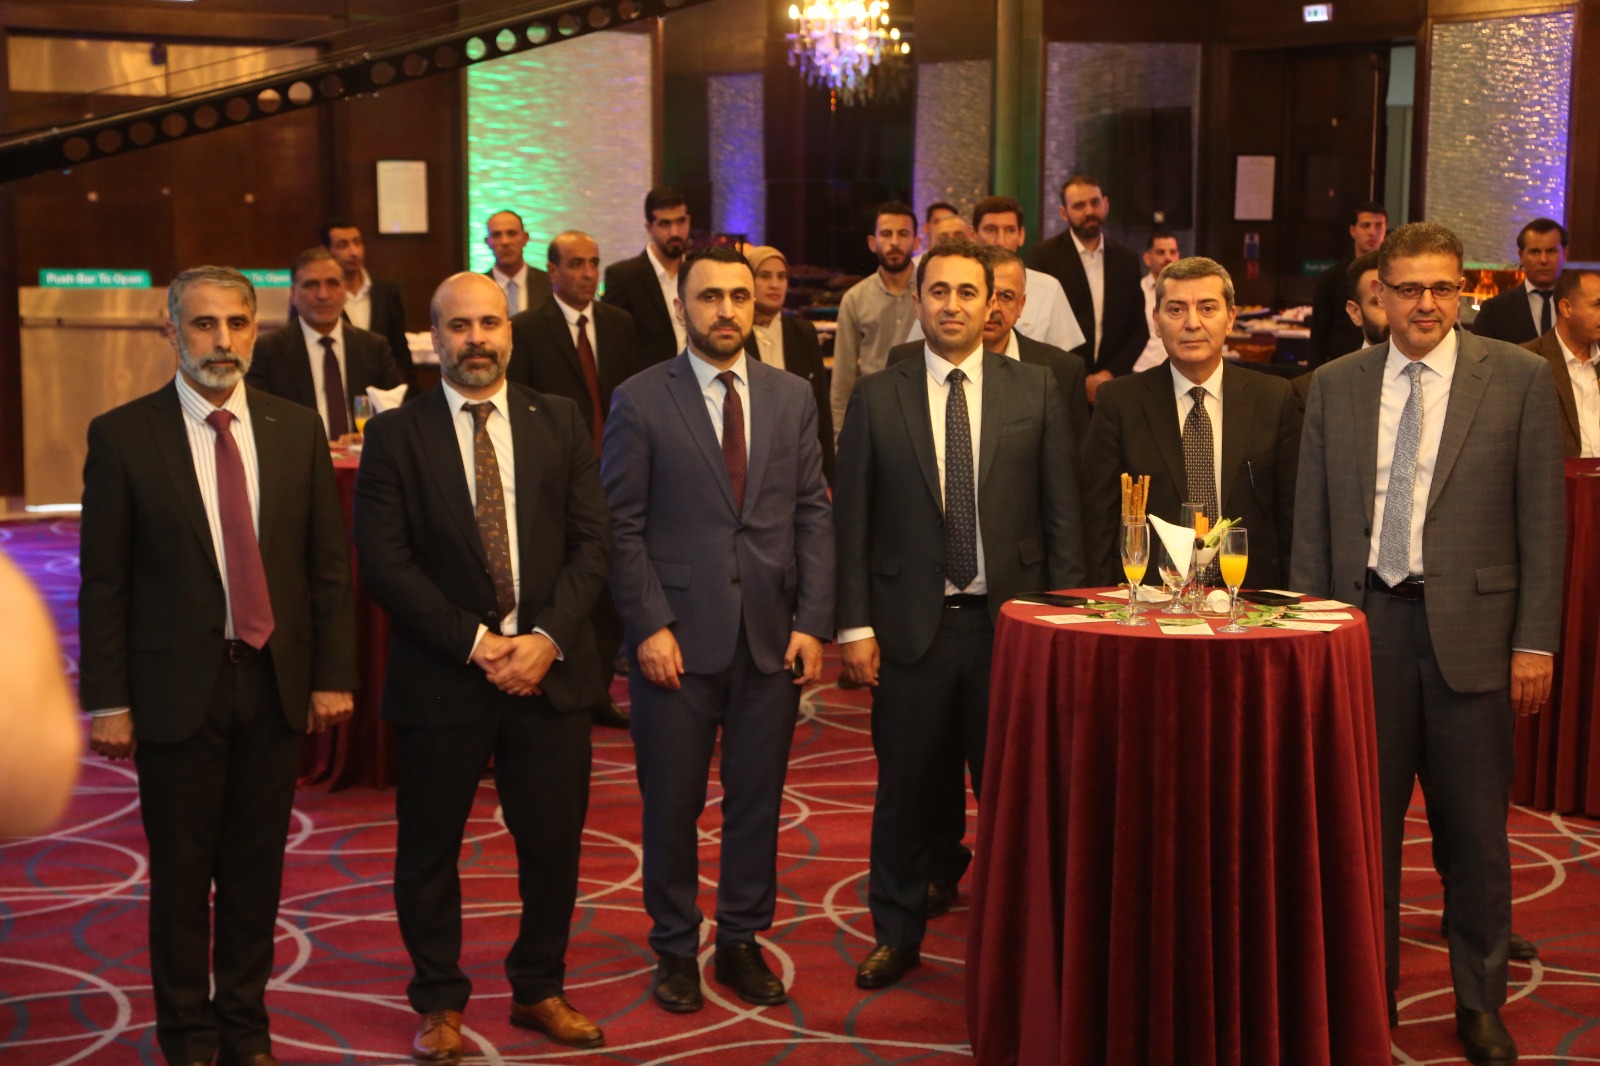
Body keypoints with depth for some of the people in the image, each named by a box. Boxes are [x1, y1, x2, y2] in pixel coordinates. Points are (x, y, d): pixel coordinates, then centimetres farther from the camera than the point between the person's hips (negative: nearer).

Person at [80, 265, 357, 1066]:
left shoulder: (298, 431, 4)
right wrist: (107, 701, -7)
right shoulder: (122, 436, -5)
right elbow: (103, 581, -5)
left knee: (258, 866, 12)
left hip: (275, 680, 3)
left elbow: (329, 564, 6)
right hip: (176, 687, -2)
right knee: (181, 872, 7)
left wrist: (333, 674, 2)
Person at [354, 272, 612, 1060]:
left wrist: (547, 638, -11)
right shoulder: (395, 435, -2)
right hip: (440, 676, -2)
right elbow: (383, 560, -8)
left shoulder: (560, 422, 6)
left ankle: (540, 990, 29)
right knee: (429, 848, 7)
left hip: (550, 670, 2)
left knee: (554, 840, 10)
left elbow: (591, 540, 2)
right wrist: (472, 642, -14)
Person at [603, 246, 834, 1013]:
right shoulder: (640, 402, -2)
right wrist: (650, 626, -11)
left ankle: (742, 943, 24)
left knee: (757, 799, 9)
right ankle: (675, 950, 22)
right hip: (678, 639, -3)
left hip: (772, 637, 3)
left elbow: (813, 515, 7)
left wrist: (814, 623, -1)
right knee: (672, 804, 6)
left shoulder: (793, 398, 8)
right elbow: (621, 526, -4)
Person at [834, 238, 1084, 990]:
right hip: (912, 625, 0)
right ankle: (897, 935, 25)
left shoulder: (1035, 394, 4)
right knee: (907, 791, 9)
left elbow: (1061, 515, 3)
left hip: (1011, 620, 0)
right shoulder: (877, 399, 3)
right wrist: (855, 625, -4)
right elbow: (851, 520, 2)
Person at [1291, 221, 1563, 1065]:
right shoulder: (1335, 386, 7)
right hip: (1364, 624, 2)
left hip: (1469, 629, -2)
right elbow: (1311, 521, 9)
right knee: (1365, 820, 10)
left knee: (1474, 830, 7)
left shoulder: (1519, 379, 0)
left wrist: (1536, 640, -5)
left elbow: (1541, 518, -1)